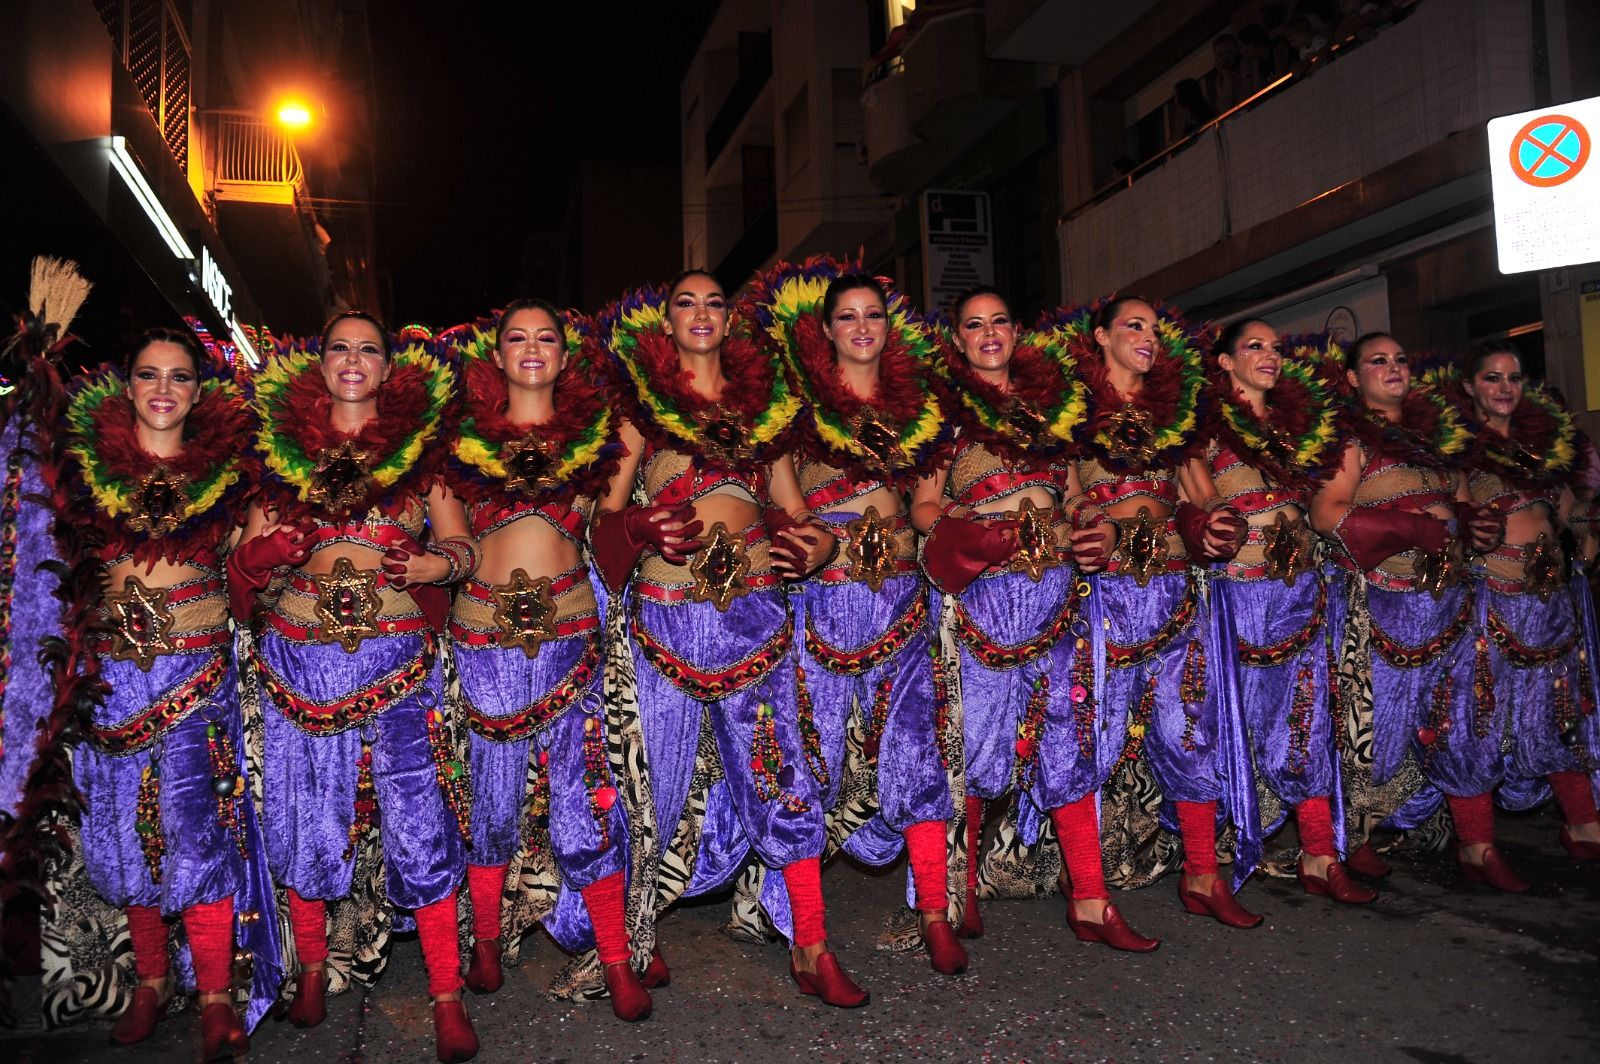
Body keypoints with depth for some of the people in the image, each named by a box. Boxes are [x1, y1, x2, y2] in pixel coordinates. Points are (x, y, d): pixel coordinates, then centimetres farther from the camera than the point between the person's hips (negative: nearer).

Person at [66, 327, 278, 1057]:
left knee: (196, 826, -4)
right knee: (126, 825, 9)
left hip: (199, 667, -2)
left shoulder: (226, 464, 2)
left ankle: (216, 1000, 7)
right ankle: (150, 982, 25)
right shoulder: (86, 458, 5)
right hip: (113, 669, 2)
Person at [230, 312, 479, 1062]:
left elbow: (463, 546, 3)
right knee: (307, 816, 10)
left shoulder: (420, 446, 6)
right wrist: (271, 556, -12)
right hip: (300, 658, 2)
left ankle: (447, 999, 7)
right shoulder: (284, 449, 11)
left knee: (418, 821, -4)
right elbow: (247, 563, 11)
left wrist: (433, 563, -18)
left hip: (398, 660, -2)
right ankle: (312, 968, 33)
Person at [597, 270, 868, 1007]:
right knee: (655, 779, 5)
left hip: (755, 613, 2)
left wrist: (813, 545, -5)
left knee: (782, 777, 2)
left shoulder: (764, 403, 14)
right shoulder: (642, 407, 7)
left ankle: (811, 951, 13)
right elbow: (606, 511, 3)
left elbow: (792, 509, 17)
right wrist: (636, 527, -19)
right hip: (666, 614, -2)